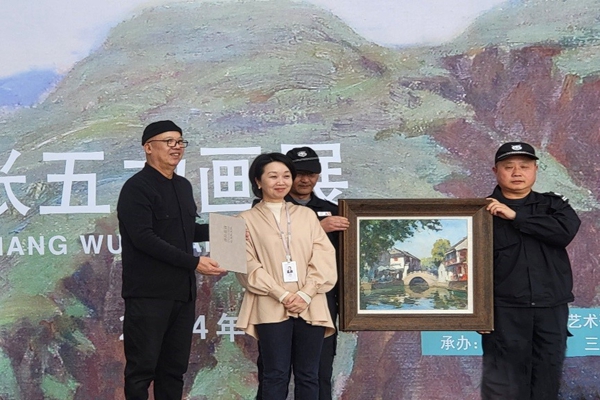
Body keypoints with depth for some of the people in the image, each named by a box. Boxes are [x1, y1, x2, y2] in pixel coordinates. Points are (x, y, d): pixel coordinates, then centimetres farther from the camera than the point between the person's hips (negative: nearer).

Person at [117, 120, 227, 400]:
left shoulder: (183, 186, 17)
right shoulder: (137, 187, -9)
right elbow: (144, 238, -19)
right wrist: (193, 263, -21)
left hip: (183, 292, 8)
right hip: (149, 294, -7)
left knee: (174, 369, 10)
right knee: (142, 369, -3)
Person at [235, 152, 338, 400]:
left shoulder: (306, 215, 14)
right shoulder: (247, 220, 6)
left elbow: (324, 258, 6)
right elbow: (249, 266, -3)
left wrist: (306, 294, -8)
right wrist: (282, 295, -12)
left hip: (310, 307, 3)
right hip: (271, 308, -3)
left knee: (308, 376, 5)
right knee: (276, 375, -3)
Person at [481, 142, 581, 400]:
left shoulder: (553, 205, 11)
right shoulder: (484, 211, 3)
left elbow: (567, 230, -10)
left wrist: (515, 216, -11)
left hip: (551, 309, 3)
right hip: (505, 311, -3)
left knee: (547, 378, 7)